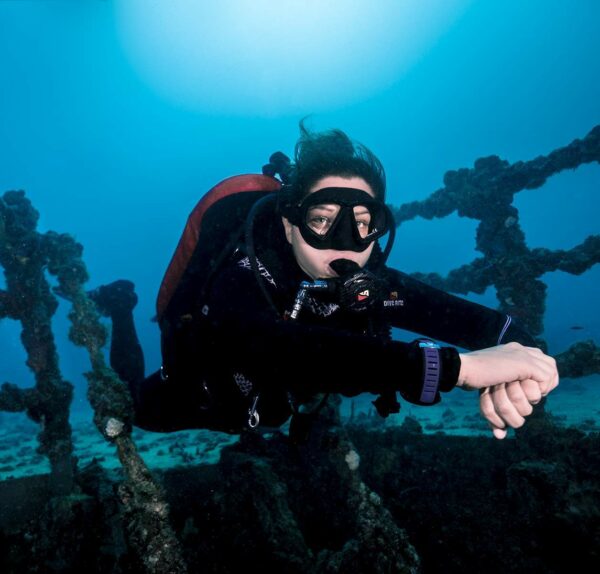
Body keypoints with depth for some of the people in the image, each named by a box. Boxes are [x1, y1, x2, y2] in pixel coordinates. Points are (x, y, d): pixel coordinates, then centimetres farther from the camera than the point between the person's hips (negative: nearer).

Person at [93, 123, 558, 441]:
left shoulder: (371, 283, -30)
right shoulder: (240, 283, -44)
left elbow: (488, 323, -34)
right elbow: (279, 351, -66)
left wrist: (513, 355, -58)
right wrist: (460, 365, -73)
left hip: (269, 409, 4)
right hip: (200, 402, -3)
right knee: (134, 408, 26)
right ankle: (123, 307, 43)